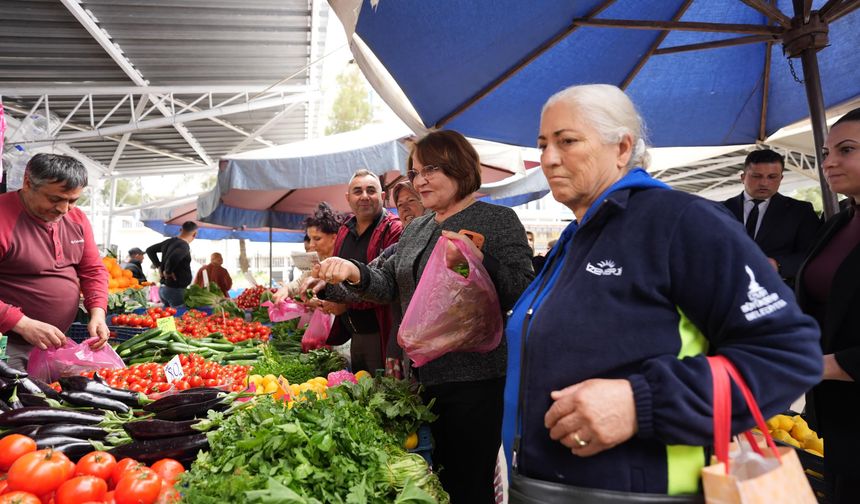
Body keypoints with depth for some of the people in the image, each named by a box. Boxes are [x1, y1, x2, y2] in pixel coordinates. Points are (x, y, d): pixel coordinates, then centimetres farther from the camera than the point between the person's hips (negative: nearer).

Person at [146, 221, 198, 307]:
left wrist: (159, 266, 13)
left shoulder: (169, 241, 10)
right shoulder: (184, 246, -17)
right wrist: (168, 272, -19)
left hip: (163, 288, 9)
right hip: (175, 289, -9)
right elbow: (173, 258, -37)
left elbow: (150, 250, 22)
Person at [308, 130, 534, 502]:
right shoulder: (415, 229, 15)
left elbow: (523, 292, -15)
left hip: (472, 379, -7)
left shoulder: (498, 220, -7)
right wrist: (355, 273, -8)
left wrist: (478, 262, -30)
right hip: (421, 375, 7)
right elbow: (391, 286, 11)